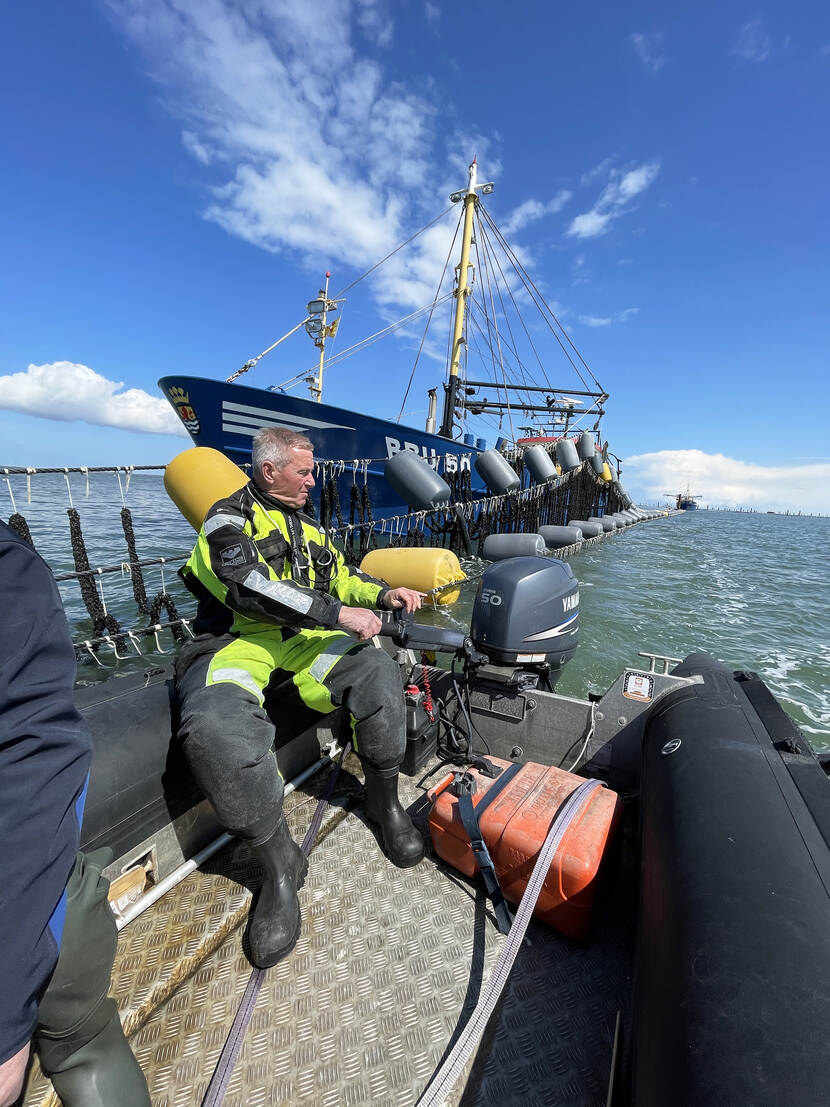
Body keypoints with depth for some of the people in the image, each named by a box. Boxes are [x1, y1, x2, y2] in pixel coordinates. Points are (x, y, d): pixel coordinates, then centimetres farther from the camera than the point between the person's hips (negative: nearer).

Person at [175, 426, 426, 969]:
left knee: (375, 668, -24)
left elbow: (341, 574, 29)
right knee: (216, 726, -35)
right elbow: (249, 586, -17)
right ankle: (279, 862, -13)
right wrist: (337, 612, -22)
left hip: (305, 640, 5)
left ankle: (385, 802, -2)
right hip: (239, 640, -4)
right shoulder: (229, 518, 1)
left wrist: (383, 593, 10)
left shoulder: (307, 527, 24)